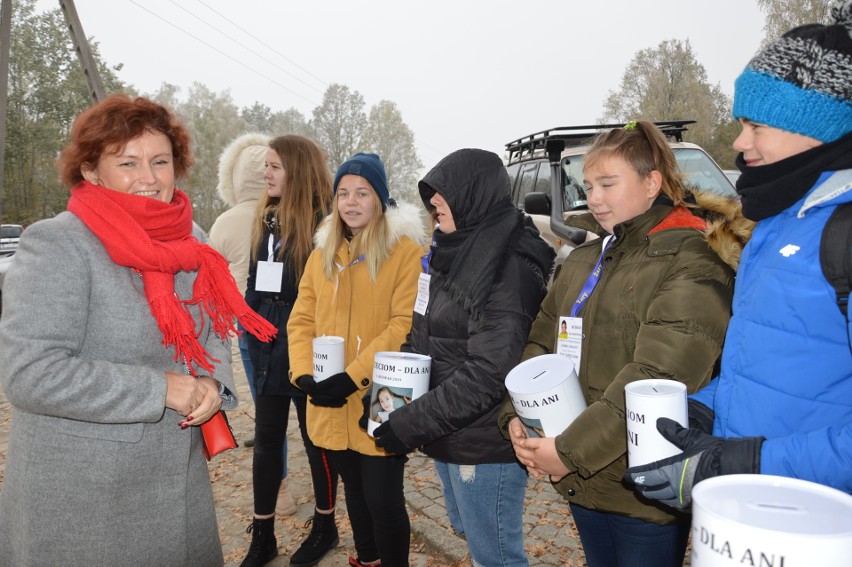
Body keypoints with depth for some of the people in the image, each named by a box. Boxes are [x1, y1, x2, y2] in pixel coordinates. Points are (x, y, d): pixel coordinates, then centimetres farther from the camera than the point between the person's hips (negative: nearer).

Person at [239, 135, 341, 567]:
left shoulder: (323, 223, -12)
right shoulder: (265, 219, 9)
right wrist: (252, 328, 11)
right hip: (269, 348, 6)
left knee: (316, 438, 9)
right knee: (266, 441, 12)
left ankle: (325, 527, 29)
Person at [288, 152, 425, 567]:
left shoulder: (405, 250, -9)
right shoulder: (323, 252, 9)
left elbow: (404, 326, -17)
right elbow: (302, 319, 6)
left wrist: (352, 378, -22)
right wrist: (305, 374, -10)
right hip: (331, 403, 6)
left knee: (383, 500, 2)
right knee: (354, 493, 22)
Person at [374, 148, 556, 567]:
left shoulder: (508, 265, -20)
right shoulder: (454, 251, 8)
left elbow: (487, 374, -25)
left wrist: (408, 425, -21)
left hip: (486, 443, -9)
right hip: (451, 437, 9)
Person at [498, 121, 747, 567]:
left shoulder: (691, 262, -14)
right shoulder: (583, 261, 10)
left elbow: (656, 379, -24)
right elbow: (541, 344, 9)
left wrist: (571, 450, -23)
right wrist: (516, 417, -6)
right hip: (583, 481, 6)